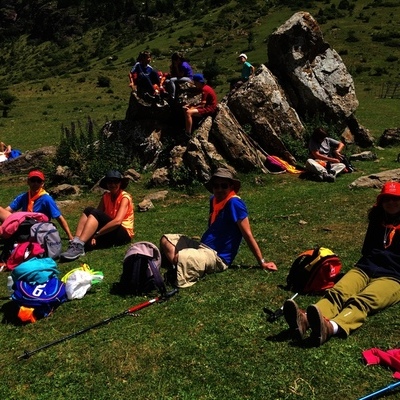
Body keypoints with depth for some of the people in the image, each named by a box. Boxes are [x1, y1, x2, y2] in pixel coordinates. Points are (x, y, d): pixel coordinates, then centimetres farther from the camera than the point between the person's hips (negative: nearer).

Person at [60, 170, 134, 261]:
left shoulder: (125, 197, -11)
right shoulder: (106, 196, 8)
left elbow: (117, 221, -25)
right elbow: (97, 217, -3)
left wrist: (96, 234, -25)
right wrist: (92, 235, -21)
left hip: (123, 233, -6)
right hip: (109, 232, 6)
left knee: (96, 213, -26)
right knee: (88, 210, -13)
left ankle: (79, 246, -43)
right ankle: (75, 243, -31)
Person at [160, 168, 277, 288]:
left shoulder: (234, 203, -18)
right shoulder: (214, 199, 9)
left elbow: (248, 235, -16)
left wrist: (262, 262, -12)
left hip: (218, 256, -9)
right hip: (203, 247, 9)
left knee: (180, 258, -33)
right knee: (166, 240, 3)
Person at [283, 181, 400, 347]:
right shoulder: (377, 221, 24)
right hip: (366, 268, 4)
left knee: (363, 300, -36)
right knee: (338, 292, -30)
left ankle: (330, 327, -68)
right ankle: (305, 320, -59)